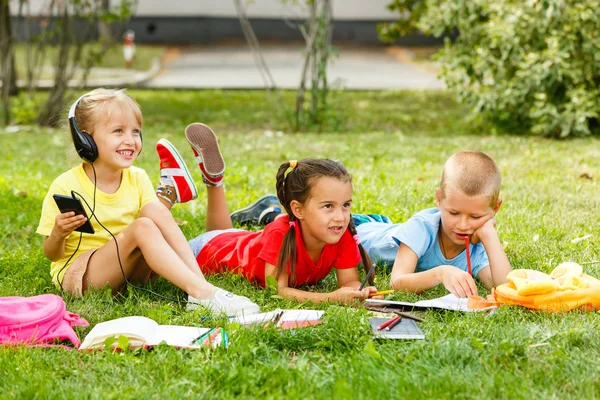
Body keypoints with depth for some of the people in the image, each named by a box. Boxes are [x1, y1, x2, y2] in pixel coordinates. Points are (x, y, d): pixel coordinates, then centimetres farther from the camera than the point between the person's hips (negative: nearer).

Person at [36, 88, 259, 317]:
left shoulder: (138, 179, 2)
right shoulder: (67, 186, -11)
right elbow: (52, 255, -7)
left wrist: (167, 228, -22)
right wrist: (58, 234, -28)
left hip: (129, 270, 5)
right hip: (75, 273, -5)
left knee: (156, 211, -20)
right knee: (142, 226, -29)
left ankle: (199, 284, -30)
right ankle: (202, 294, -39)